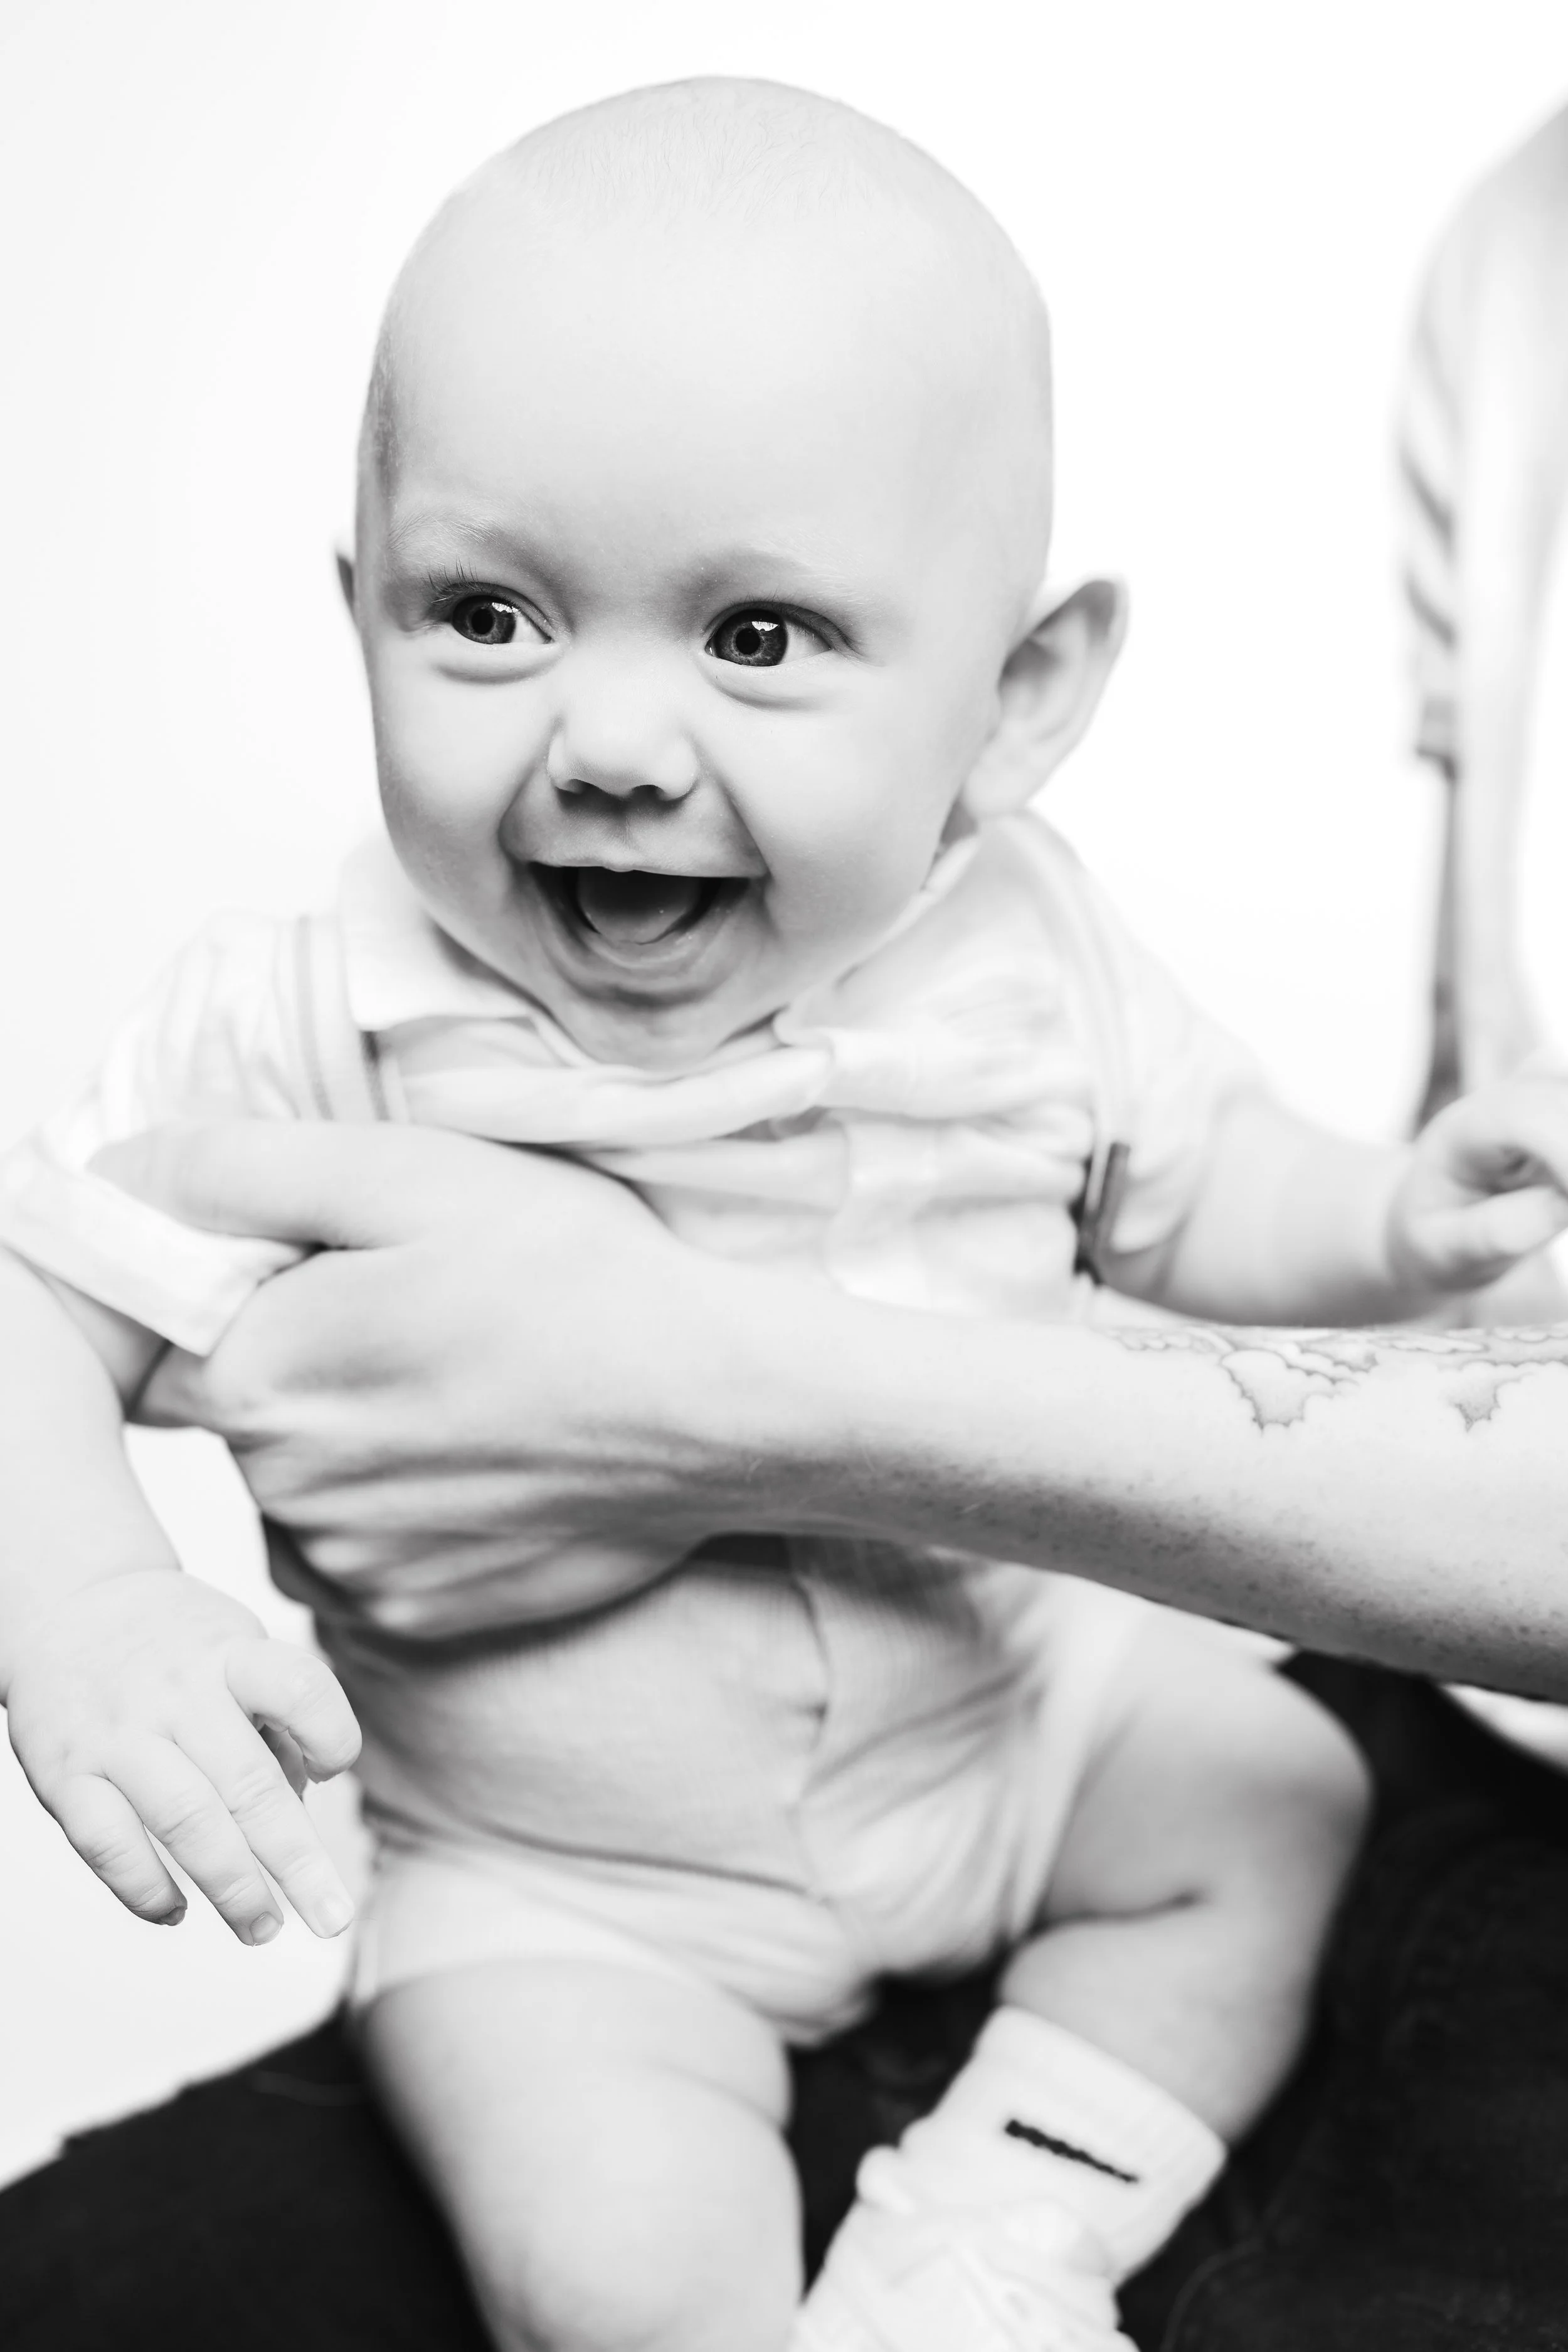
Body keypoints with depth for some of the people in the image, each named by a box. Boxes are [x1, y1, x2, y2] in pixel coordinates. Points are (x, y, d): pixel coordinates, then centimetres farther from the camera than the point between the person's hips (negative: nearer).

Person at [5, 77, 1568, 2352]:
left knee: (1276, 1797, 11)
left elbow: (1190, 1190, 5)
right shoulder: (321, 1034, -24)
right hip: (562, 1870, -4)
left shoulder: (1023, 958, -13)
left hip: (1007, 1696, 4)